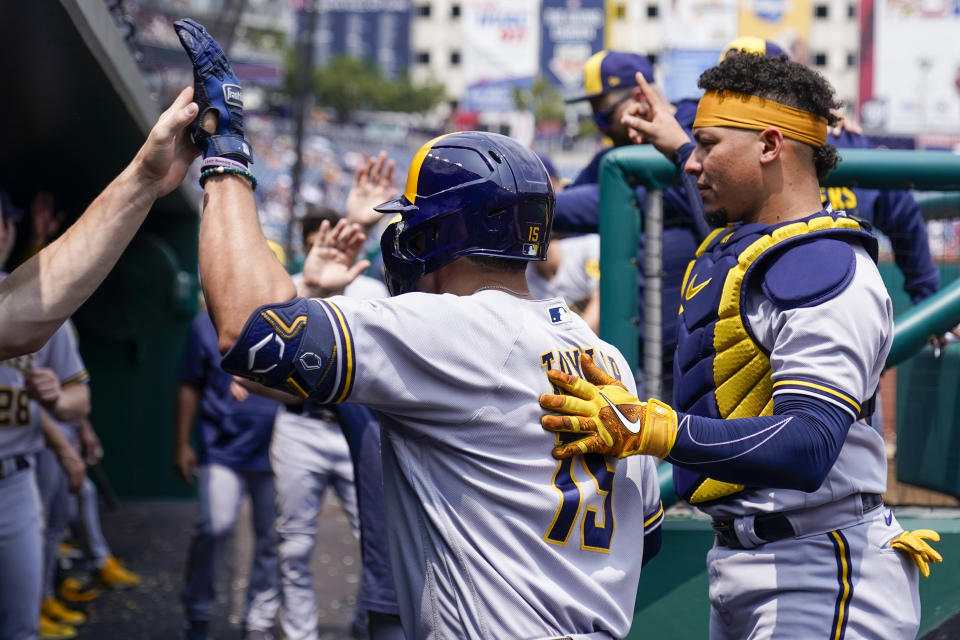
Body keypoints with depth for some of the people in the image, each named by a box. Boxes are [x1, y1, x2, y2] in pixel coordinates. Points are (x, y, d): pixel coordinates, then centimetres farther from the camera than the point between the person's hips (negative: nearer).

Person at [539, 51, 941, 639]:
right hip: (740, 568, 10)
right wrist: (678, 145, 53)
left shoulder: (830, 273, -19)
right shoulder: (729, 245, 13)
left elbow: (808, 448, -31)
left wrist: (646, 429, -40)